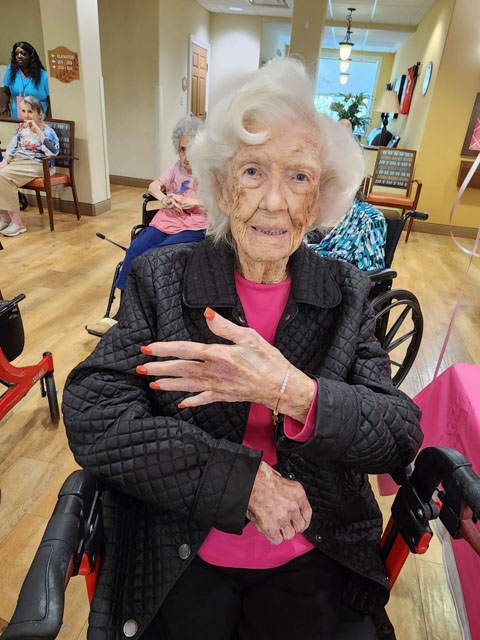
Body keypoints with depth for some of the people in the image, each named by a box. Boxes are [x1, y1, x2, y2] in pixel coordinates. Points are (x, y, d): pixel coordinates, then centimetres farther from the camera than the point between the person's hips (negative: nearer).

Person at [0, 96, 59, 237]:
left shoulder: (47, 131, -1)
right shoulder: (21, 127, 19)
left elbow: (53, 152, -20)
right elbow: (12, 147, 20)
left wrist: (37, 130, -18)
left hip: (36, 166, -7)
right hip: (16, 162, 7)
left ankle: (17, 222, -25)